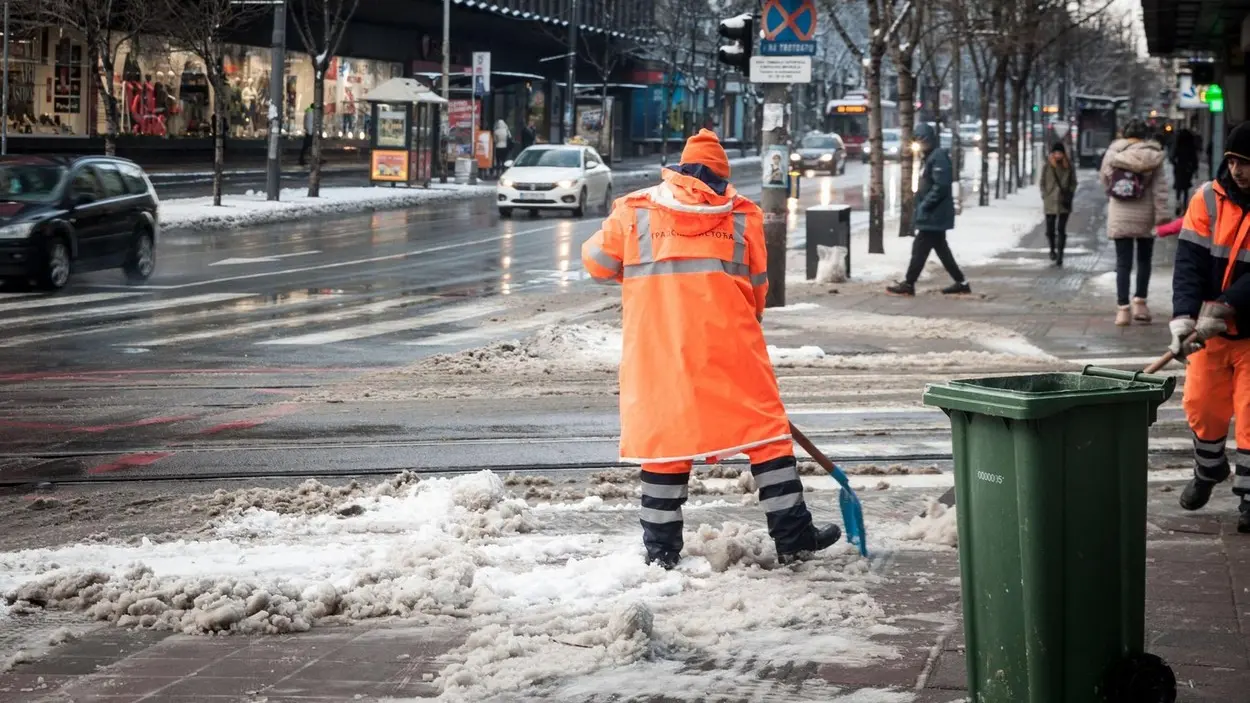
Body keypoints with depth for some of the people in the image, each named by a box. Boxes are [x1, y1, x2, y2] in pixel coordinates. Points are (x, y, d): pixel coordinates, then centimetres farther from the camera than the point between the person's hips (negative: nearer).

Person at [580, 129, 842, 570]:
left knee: (664, 432, 7)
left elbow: (597, 262, 13)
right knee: (765, 429, 6)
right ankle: (792, 536, 6)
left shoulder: (635, 211, 7)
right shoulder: (742, 215, 9)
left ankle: (662, 547, 9)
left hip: (658, 345, 1)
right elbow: (757, 286, 12)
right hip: (729, 343, -1)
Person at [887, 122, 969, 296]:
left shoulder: (939, 157, -17)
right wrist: (920, 202, 13)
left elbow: (941, 186, -24)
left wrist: (924, 205, -21)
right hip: (934, 215, 11)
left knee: (920, 248, -5)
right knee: (941, 249, 13)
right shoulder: (930, 157, 16)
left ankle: (908, 284, 0)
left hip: (934, 215, -11)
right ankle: (961, 282, 16)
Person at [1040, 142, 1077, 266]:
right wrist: (1045, 197, -1)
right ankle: (1052, 249, 32)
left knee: (1061, 229, -6)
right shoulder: (1047, 166, 1)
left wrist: (1069, 196, -3)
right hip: (1050, 203, 1)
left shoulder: (1069, 166, 1)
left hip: (1064, 203, -1)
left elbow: (1073, 183, 8)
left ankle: (1060, 255, -4)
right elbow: (1042, 183, 7)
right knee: (1050, 229, 5)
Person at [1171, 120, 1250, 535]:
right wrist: (1184, 315, -26)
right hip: (1211, 329, 3)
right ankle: (1208, 470, 38)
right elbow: (1190, 262, -13)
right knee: (1202, 405, 12)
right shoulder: (1209, 199, -5)